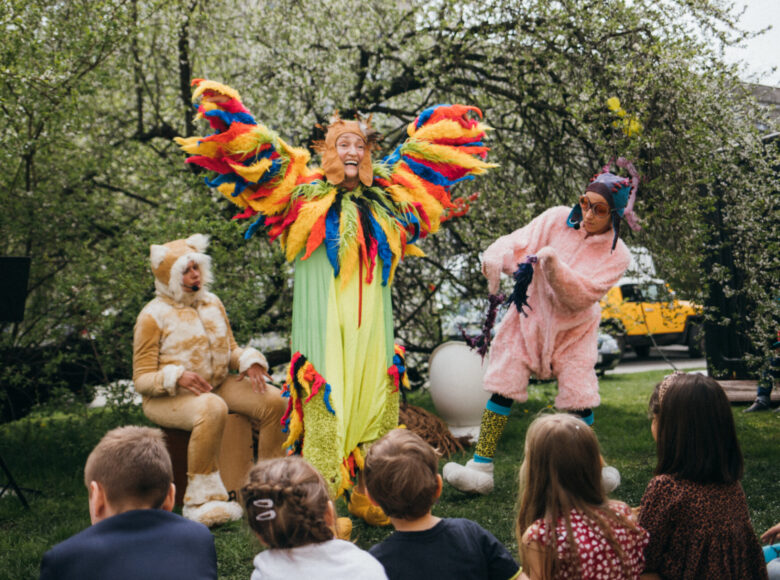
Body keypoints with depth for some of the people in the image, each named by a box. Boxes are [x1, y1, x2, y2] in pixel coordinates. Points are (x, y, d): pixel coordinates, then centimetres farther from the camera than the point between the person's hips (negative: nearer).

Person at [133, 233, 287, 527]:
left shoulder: (213, 304, 13)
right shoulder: (153, 316, -6)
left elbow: (230, 349, 20)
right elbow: (142, 378, -9)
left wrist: (250, 362, -4)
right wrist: (177, 377, -28)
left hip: (217, 385, 6)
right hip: (167, 397, -6)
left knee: (274, 400, -14)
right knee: (212, 409, -39)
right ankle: (201, 501, -31)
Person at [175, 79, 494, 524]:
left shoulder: (384, 196, 15)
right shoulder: (304, 193, 3)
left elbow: (421, 152, 29)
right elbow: (257, 150, -1)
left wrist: (449, 124, 37)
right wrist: (229, 109, -5)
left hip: (371, 320, 5)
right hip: (325, 318, -5)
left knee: (375, 398, 7)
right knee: (326, 404, -6)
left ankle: (369, 497, 18)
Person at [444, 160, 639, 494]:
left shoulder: (616, 255, -11)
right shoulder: (556, 220, -9)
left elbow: (582, 295, -23)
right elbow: (518, 242, -16)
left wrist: (554, 266, -38)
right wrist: (495, 259, -39)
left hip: (573, 331, -1)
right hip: (529, 318, 1)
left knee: (578, 396, -6)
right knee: (504, 387, -6)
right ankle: (481, 466, -2)